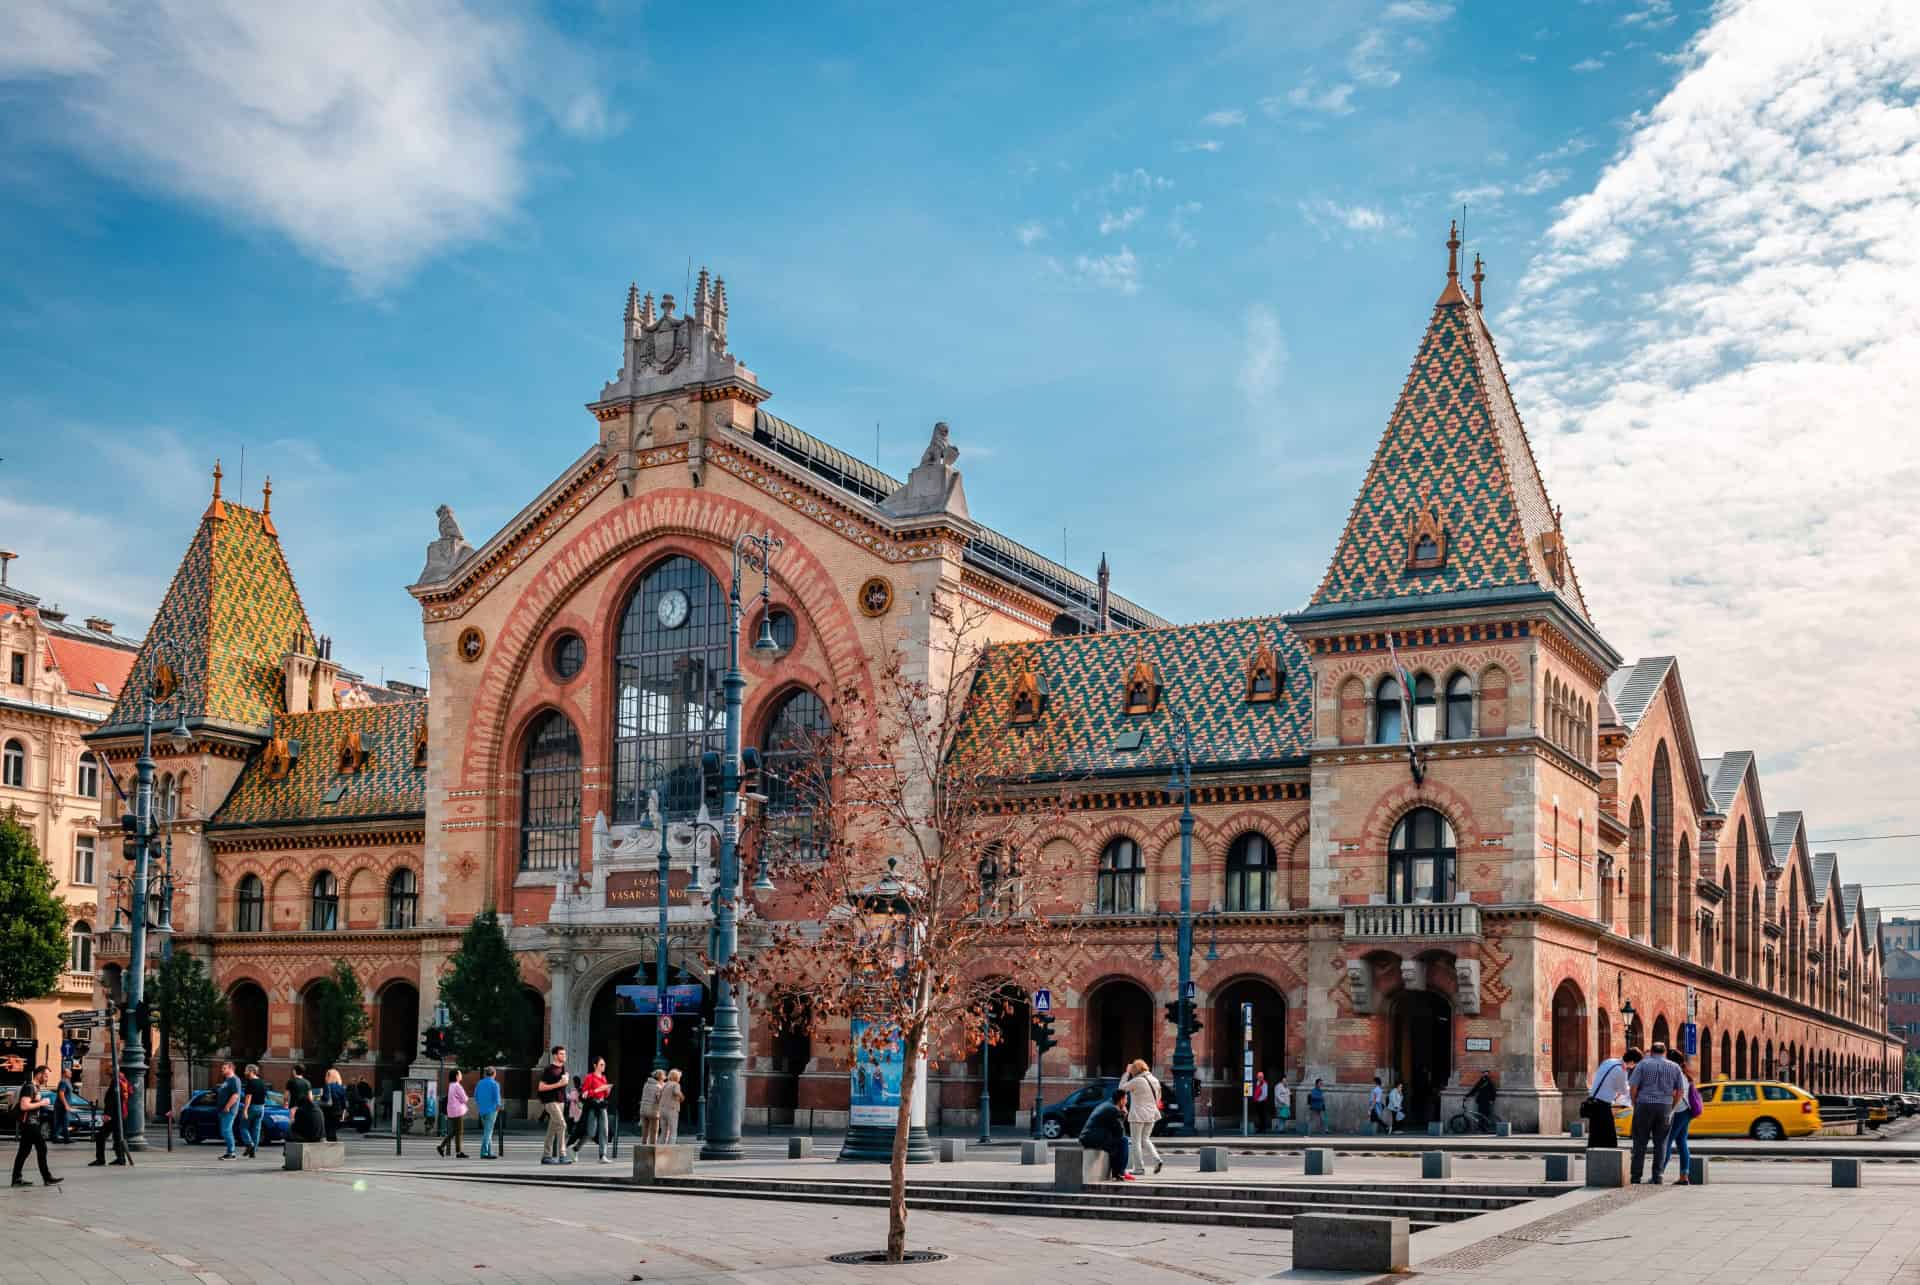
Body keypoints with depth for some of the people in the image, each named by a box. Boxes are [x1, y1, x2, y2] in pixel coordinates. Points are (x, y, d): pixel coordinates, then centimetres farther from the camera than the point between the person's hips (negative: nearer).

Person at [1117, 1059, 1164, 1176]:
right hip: (1151, 1115, 7)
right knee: (1145, 1139, 18)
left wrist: (1127, 1073, 0)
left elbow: (1122, 1088, -3)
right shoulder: (1154, 1080, 7)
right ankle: (1157, 1160, 0)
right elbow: (1158, 1097, 14)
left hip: (1138, 1115, -7)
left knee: (1135, 1141, 3)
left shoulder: (1136, 1081, -15)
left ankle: (1139, 1167, 1)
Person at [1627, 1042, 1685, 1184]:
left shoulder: (1644, 1064, 2)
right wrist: (1672, 1108, 13)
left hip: (1644, 1105, -2)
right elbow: (1681, 1091, 5)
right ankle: (1657, 1176, 4)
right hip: (1665, 1108, 2)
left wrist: (1635, 1105, 5)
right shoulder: (1674, 1067, 9)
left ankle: (1636, 1176, 1)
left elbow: (1633, 1086, -6)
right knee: (1660, 1143, 9)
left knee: (1640, 1142, 4)